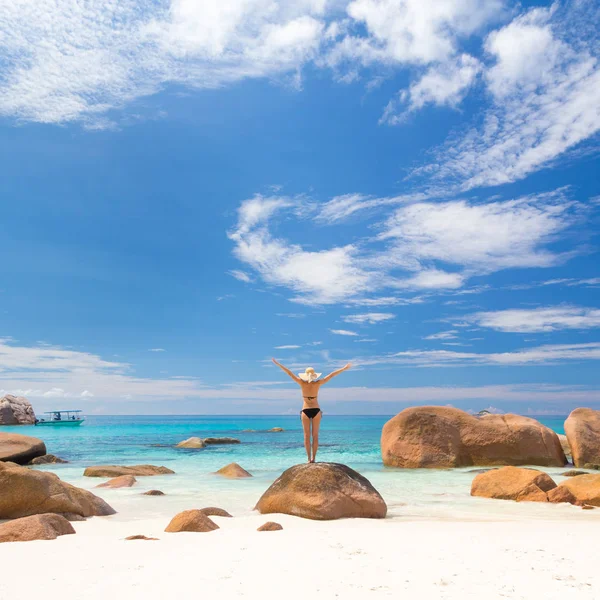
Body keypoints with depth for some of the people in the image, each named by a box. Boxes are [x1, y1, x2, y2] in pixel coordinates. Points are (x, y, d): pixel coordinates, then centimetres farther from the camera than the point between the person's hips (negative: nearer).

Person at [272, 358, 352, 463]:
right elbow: (331, 375, -4)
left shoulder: (302, 383, -9)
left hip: (305, 411, 0)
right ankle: (313, 458, 0)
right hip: (316, 410, 0)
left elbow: (289, 373, -6)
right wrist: (344, 368, 0)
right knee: (315, 436, 5)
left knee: (307, 436, 4)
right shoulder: (318, 384, -8)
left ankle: (309, 459, -1)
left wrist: (277, 364, -2)